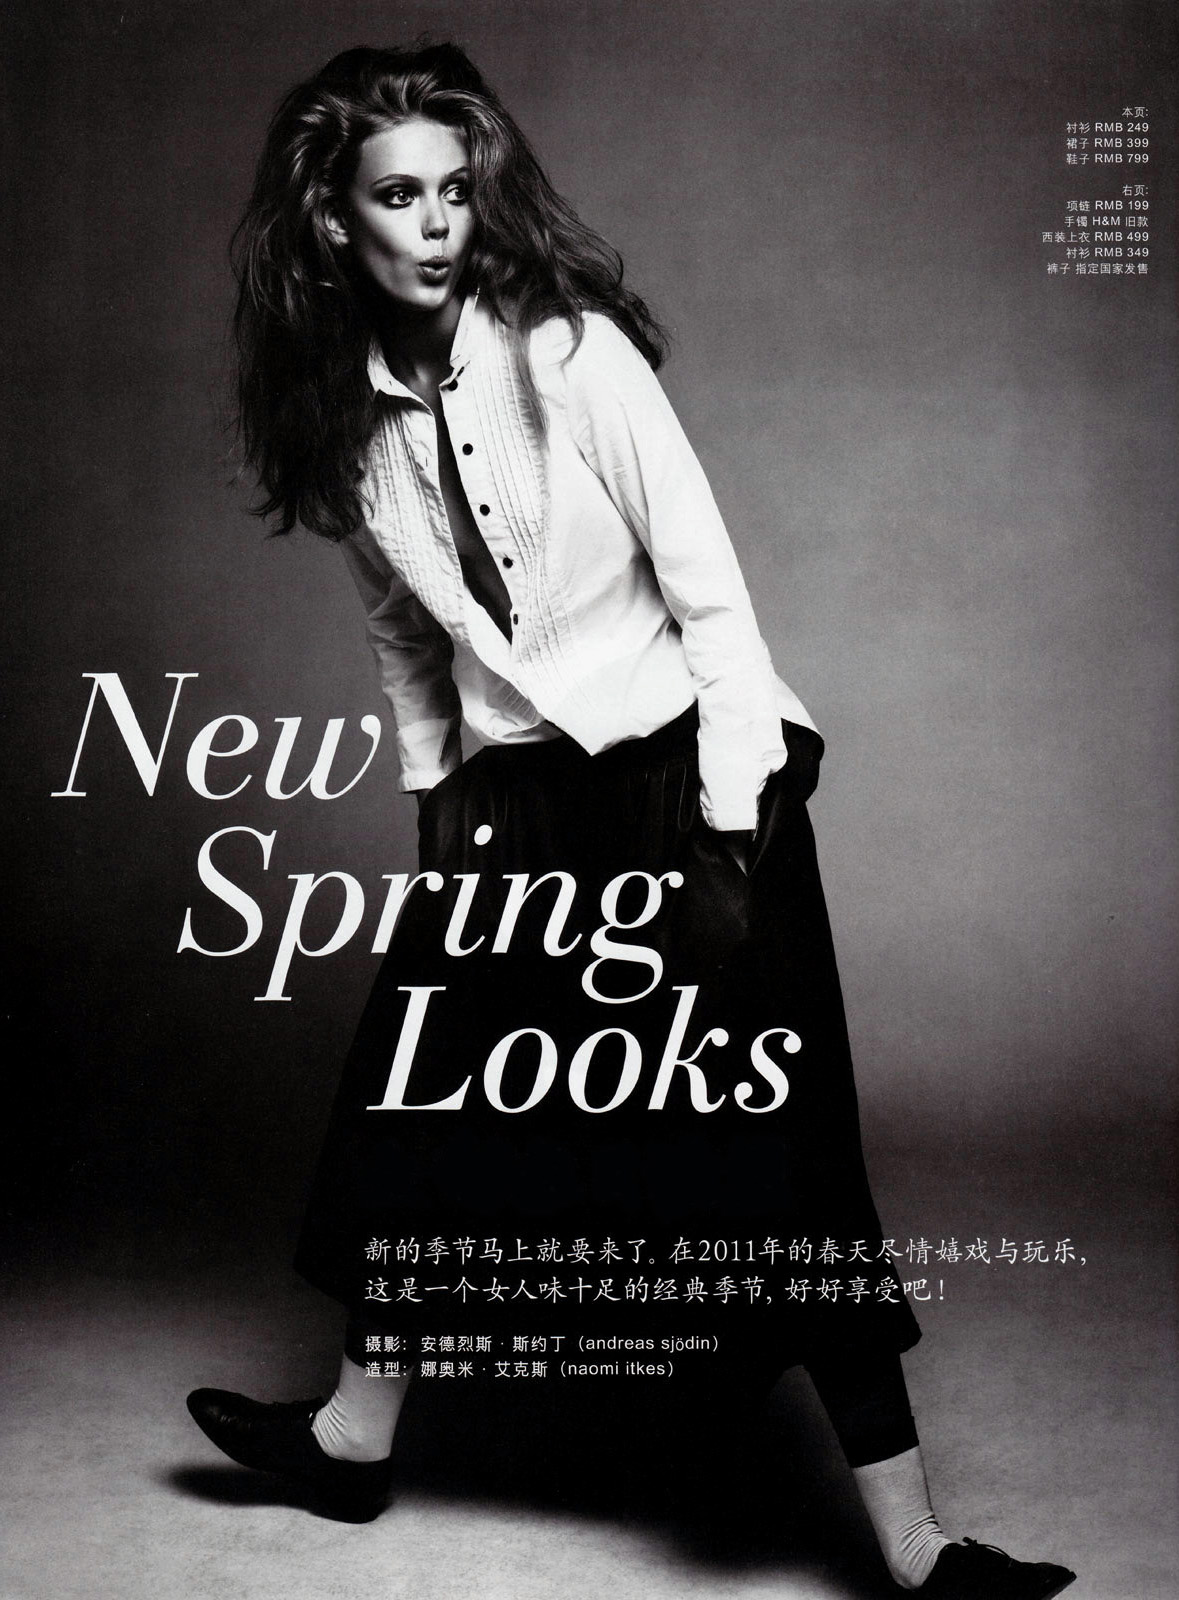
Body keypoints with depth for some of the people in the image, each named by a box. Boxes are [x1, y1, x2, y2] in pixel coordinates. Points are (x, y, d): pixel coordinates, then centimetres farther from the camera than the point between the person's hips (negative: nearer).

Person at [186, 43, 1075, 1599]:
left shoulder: (568, 350, -13)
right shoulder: (347, 413, 3)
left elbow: (711, 592, -14)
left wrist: (727, 830, -17)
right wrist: (436, 794, 14)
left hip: (684, 768, -5)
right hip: (515, 793, 6)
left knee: (766, 1143, -7)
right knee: (424, 1091, 10)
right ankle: (359, 1431, 30)